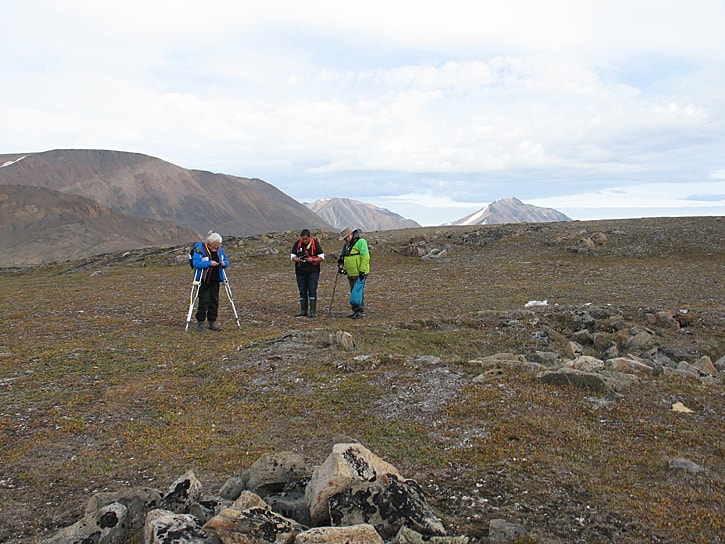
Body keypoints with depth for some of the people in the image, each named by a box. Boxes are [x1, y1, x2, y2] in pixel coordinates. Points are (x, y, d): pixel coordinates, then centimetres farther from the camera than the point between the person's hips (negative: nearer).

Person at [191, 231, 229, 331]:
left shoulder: (220, 250, 6)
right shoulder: (199, 249, -12)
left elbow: (226, 261, 14)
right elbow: (196, 263, -21)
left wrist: (224, 263, -10)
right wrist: (209, 263, -29)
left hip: (215, 280, 6)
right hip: (204, 280, -6)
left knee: (214, 301, 7)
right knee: (204, 301, -7)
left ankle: (212, 323, 16)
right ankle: (200, 322, 6)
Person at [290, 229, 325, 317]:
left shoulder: (315, 244, -4)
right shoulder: (297, 244, 5)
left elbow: (322, 257, -3)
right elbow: (292, 257, 7)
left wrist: (312, 260, -19)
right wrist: (297, 259, -16)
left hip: (313, 272, -3)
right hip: (300, 272, 3)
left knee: (312, 291, -6)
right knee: (302, 292, 8)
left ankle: (312, 311, -2)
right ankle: (303, 311, 15)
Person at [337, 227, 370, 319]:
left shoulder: (360, 242, -13)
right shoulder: (347, 244, 17)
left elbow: (365, 257, -18)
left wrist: (362, 271, -21)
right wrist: (341, 260, 9)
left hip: (359, 273, -9)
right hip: (351, 273, 9)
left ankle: (361, 311, -3)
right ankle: (355, 310, 19)